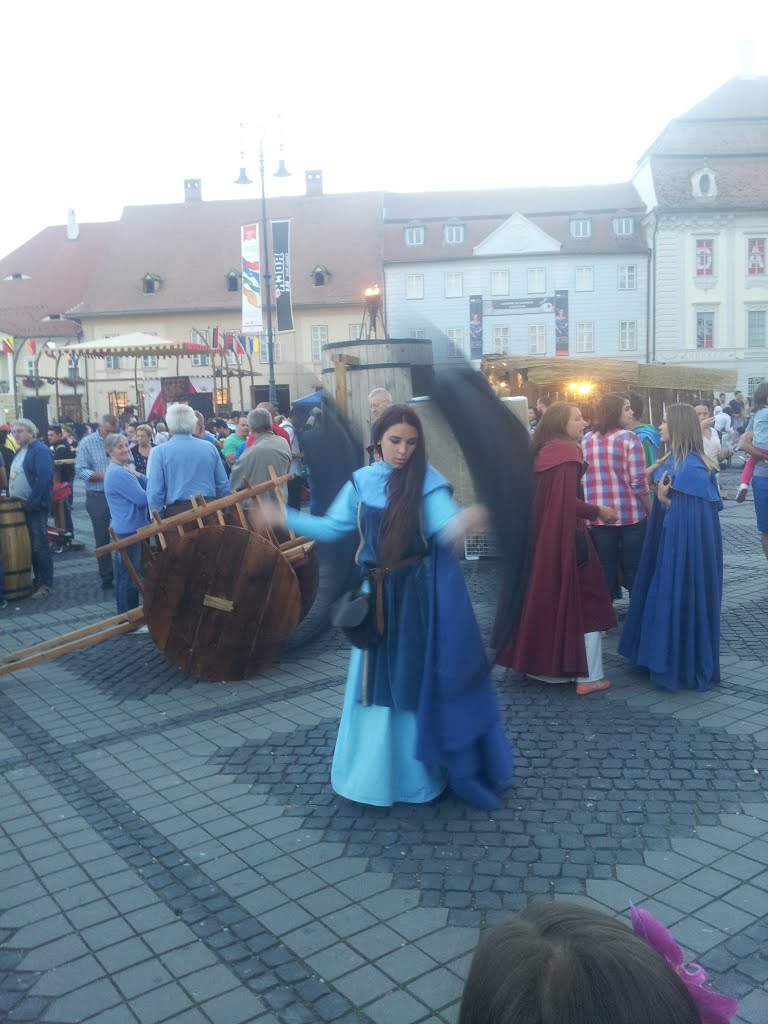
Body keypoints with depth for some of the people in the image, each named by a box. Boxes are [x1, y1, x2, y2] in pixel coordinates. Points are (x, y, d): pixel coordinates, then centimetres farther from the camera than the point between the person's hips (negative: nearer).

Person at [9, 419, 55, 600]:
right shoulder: (20, 451, 16)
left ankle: (46, 584, 1)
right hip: (20, 506, 9)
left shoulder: (40, 450, -12)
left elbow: (43, 479, -21)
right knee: (28, 546, 12)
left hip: (35, 507, -9)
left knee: (39, 545, -5)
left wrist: (32, 503, -22)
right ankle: (37, 580, 21)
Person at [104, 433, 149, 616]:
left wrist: (137, 475, -7)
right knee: (130, 576, -4)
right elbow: (143, 498, -19)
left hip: (129, 528, 11)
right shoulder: (119, 473, -18)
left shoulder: (124, 469, 15)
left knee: (125, 575, 17)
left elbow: (148, 486, 10)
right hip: (130, 530, -11)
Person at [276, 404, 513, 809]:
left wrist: (462, 522, -46)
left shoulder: (426, 481, -9)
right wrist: (285, 517, 6)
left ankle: (419, 772, 24)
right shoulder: (361, 482, 3)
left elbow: (443, 528, -24)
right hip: (377, 597, 4)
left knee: (418, 680, 5)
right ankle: (375, 770, 32)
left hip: (420, 596, -4)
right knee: (376, 682, 13)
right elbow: (333, 528, 9)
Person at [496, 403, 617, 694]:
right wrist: (599, 511, -8)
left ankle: (540, 663, 23)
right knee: (584, 601, 1)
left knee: (546, 597, 15)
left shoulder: (542, 452, 9)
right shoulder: (567, 452, -14)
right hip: (567, 537, -8)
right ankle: (589, 675, 4)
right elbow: (568, 501, -21)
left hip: (543, 536, 8)